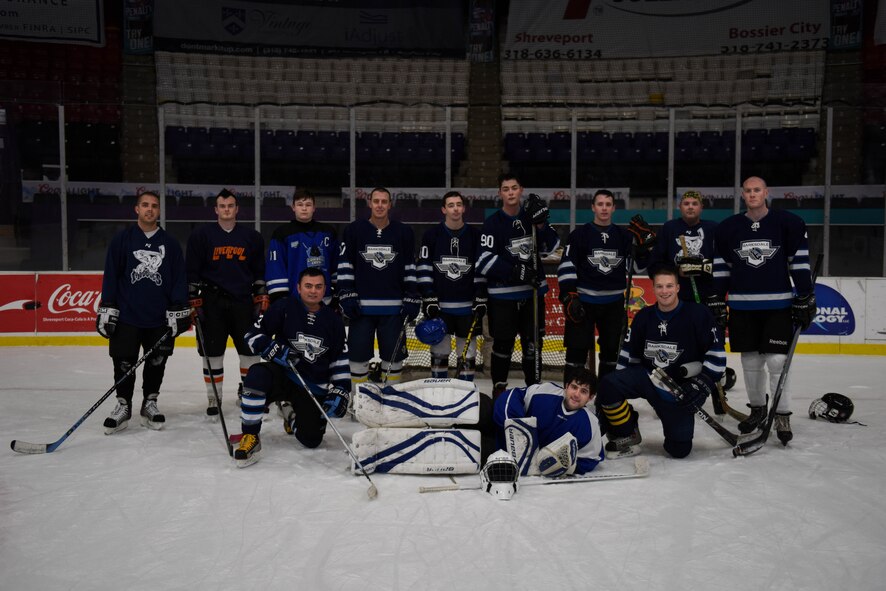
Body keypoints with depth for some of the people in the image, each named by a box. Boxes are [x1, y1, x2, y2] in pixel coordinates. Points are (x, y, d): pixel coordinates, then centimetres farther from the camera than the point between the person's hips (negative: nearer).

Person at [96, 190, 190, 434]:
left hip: (160, 317, 1)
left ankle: (150, 403, 23)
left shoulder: (170, 243, 6)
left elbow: (179, 279, 5)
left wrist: (178, 313, 0)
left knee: (157, 362, 7)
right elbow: (110, 276, 1)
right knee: (124, 362, 1)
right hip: (126, 315, -1)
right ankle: (123, 405, 16)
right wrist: (107, 310, -3)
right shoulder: (122, 239, 2)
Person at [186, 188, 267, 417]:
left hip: (243, 302, 2)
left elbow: (260, 270, 11)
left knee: (250, 348, 5)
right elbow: (192, 271, 0)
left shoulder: (252, 237, 7)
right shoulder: (201, 235, 0)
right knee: (212, 352, 1)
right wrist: (193, 301, -4)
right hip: (212, 301, -2)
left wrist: (262, 297, 6)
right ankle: (214, 399, 12)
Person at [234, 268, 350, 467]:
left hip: (315, 387, 2)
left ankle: (292, 414, 30)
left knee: (311, 439, -7)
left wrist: (340, 392, -2)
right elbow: (253, 335, -4)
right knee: (257, 375, -36)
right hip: (283, 374, -2)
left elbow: (340, 361, 7)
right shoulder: (284, 308, -5)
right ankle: (250, 436, -21)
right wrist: (273, 349, -22)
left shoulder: (334, 321, 3)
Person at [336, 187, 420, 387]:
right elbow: (344, 265, 3)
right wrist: (347, 295, -4)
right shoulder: (354, 229, 1)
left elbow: (410, 267, 7)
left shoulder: (404, 232, 4)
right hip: (361, 306, -1)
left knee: (393, 354, 7)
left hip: (393, 306, 1)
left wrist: (412, 298, 2)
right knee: (358, 354, 4)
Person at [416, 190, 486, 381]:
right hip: (439, 305, -1)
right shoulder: (432, 235, 2)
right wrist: (428, 299, -6)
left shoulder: (475, 235, 5)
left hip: (468, 306, 1)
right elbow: (423, 268, 1)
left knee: (468, 354, 4)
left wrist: (481, 300, -1)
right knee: (439, 353, 4)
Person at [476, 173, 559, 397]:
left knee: (533, 343, 10)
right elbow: (485, 262, -14)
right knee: (503, 345, 3)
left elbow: (551, 247, 1)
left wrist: (541, 224, -14)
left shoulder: (531, 216, 6)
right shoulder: (493, 223, -6)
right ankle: (499, 388, 19)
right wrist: (516, 272, -22)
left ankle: (533, 386, 24)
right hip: (503, 296, -3)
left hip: (533, 291, 3)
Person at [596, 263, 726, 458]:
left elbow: (716, 352, -8)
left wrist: (704, 381, -16)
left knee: (679, 449, -6)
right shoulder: (644, 317, 2)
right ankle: (627, 434, -3)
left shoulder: (698, 313, -11)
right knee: (608, 385, -26)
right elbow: (628, 354, 12)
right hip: (647, 377, 3)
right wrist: (622, 383, 6)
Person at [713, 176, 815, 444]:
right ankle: (757, 408, 26)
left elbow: (800, 263, -1)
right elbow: (721, 267, 9)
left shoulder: (788, 223, -3)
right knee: (750, 362, 9)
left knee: (777, 361, -6)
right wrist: (717, 302, 7)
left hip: (778, 304, -2)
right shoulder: (728, 228, 5)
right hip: (742, 306, 3)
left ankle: (782, 416, 6)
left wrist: (805, 299, -4)